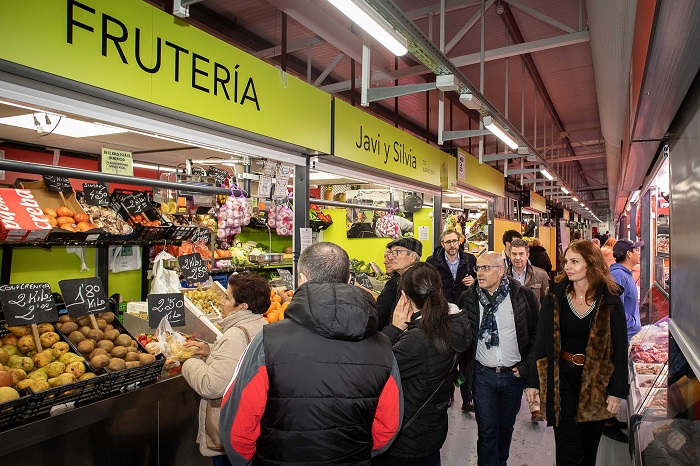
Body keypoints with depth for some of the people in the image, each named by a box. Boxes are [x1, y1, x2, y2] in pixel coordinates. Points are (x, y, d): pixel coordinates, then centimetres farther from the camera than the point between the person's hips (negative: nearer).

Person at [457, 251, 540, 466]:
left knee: (506, 427, 19)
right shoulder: (467, 298, -5)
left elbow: (537, 333, -1)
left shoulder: (523, 295, -9)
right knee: (486, 431, 4)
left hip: (514, 374, 1)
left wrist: (526, 366, -4)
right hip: (483, 375, 0)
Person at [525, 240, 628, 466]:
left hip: (597, 380, 1)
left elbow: (620, 348, -4)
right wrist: (533, 381, -3)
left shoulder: (610, 301, -6)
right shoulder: (555, 297, -5)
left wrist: (617, 390, -7)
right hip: (562, 378, 0)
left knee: (589, 446, 16)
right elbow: (541, 341, -2)